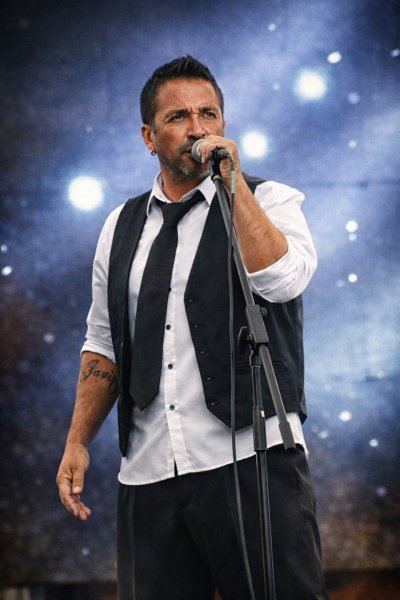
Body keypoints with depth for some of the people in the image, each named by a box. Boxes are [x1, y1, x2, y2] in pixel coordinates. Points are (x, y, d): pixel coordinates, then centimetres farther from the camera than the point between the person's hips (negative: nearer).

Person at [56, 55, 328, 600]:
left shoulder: (268, 202, 4)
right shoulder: (122, 227, 16)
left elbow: (281, 279, -18)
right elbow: (103, 345, 20)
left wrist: (231, 179, -12)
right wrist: (77, 442, 11)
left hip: (251, 459, -4)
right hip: (149, 473, 4)